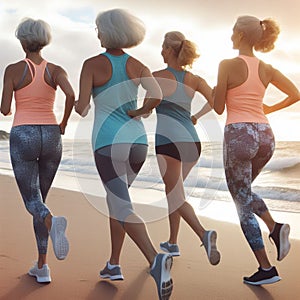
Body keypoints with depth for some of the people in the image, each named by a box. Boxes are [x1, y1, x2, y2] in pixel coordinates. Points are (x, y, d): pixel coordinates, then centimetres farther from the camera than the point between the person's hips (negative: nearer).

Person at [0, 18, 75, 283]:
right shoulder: (56, 70, 3)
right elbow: (71, 95, -17)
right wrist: (64, 123, 1)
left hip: (23, 137, -3)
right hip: (51, 137, 3)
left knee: (32, 201, 0)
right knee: (40, 199, 15)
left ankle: (52, 222, -39)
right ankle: (42, 266, 12)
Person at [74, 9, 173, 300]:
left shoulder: (92, 64, -4)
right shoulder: (137, 66, 5)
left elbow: (82, 108, -8)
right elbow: (158, 95, -13)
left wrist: (77, 106, 14)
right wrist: (137, 112, 2)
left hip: (108, 142, -5)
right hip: (136, 140, 5)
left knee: (122, 207, -8)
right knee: (115, 199, 21)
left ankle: (155, 259, -30)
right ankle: (114, 264, 28)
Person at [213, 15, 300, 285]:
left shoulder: (228, 65, -6)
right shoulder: (267, 69, 9)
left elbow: (219, 109, -6)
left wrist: (216, 93, 16)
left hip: (239, 134, -6)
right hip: (265, 135, 6)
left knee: (242, 203, 6)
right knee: (244, 191, 29)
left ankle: (266, 268, 8)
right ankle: (275, 227, 5)